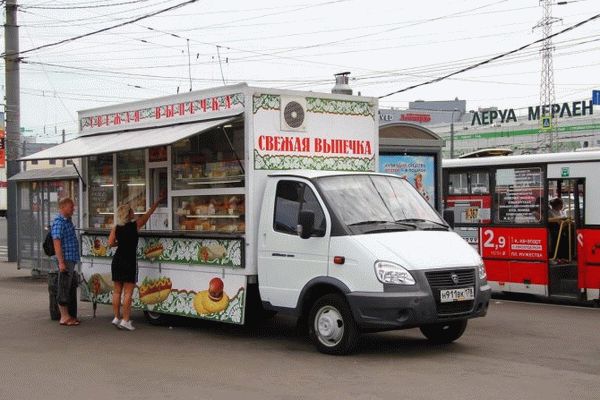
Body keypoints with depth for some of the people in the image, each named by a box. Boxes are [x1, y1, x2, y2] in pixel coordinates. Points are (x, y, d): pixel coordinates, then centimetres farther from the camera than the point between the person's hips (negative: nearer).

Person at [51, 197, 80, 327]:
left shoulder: (68, 221, 16)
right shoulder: (59, 222, -14)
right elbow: (57, 242, -20)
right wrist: (61, 262, -24)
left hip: (71, 260, 10)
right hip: (65, 260, -10)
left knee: (71, 287, 14)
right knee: (64, 288, -4)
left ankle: (67, 315, 22)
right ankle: (64, 317, 2)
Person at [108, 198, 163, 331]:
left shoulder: (116, 228, 4)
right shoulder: (135, 225, -4)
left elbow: (111, 243, -2)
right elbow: (149, 213, 7)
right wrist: (158, 201, 20)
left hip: (117, 261, 5)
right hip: (129, 261, -5)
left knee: (117, 291, 10)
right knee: (128, 292, -2)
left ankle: (116, 317, 14)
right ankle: (126, 320, -4)